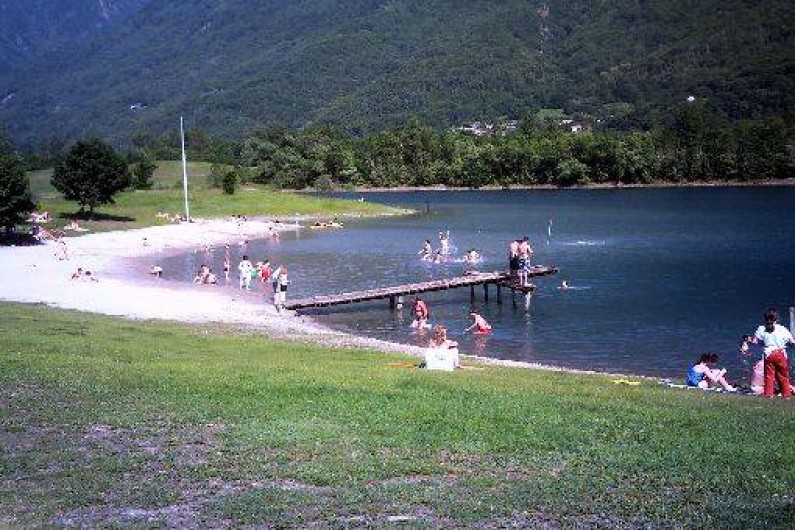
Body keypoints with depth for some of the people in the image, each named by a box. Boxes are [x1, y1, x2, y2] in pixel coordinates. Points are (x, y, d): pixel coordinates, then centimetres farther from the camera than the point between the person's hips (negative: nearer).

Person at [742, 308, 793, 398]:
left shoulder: (761, 329, 1)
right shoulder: (782, 329, 0)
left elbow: (754, 341, -1)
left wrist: (747, 339, 16)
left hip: (769, 354, 0)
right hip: (781, 354, 0)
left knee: (769, 375, 5)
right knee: (783, 376, 9)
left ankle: (768, 393, 2)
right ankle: (786, 393, 10)